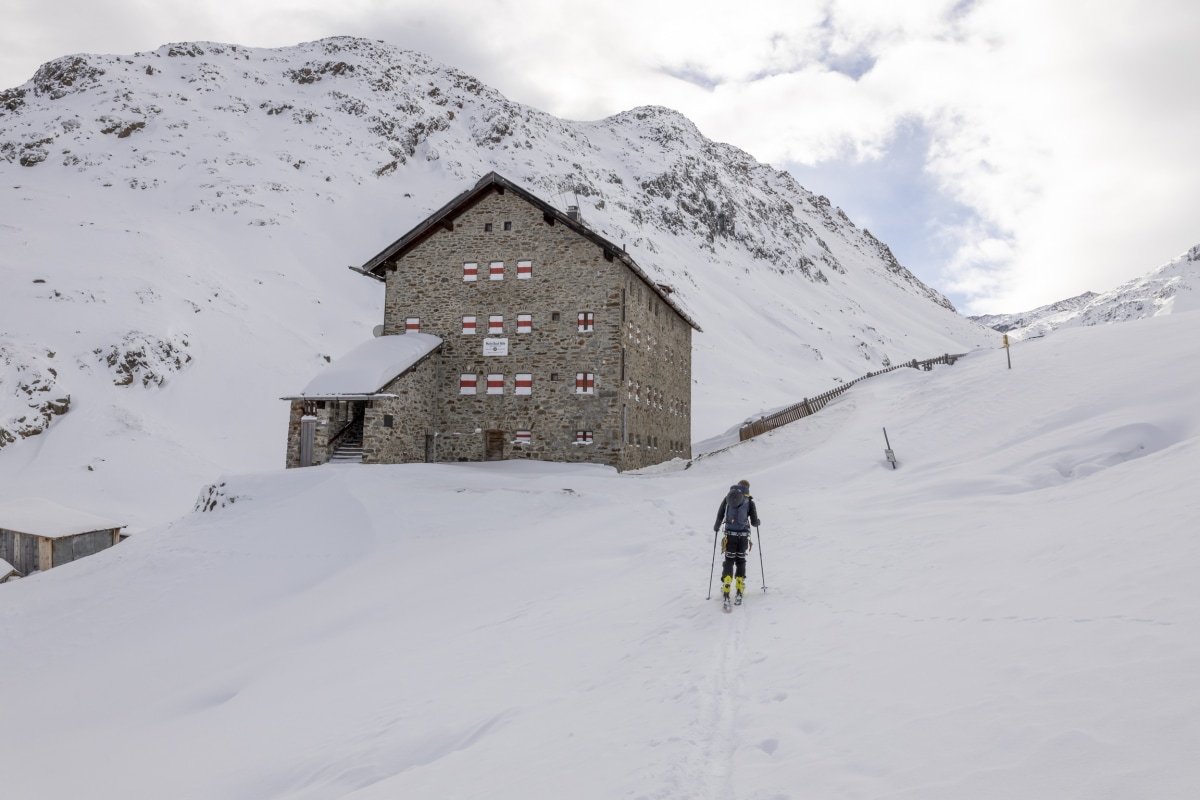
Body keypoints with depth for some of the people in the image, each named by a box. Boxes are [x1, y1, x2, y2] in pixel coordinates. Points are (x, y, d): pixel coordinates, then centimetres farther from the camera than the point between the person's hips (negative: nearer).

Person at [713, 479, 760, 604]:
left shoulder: (727, 498, 5)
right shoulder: (749, 501, 1)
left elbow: (720, 516, 3)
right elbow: (754, 522, 0)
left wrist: (716, 527, 22)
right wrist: (757, 522, 24)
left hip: (730, 534, 1)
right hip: (743, 535, 0)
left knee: (729, 561, 5)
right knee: (740, 561, 14)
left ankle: (726, 592, -8)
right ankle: (739, 591, 14)